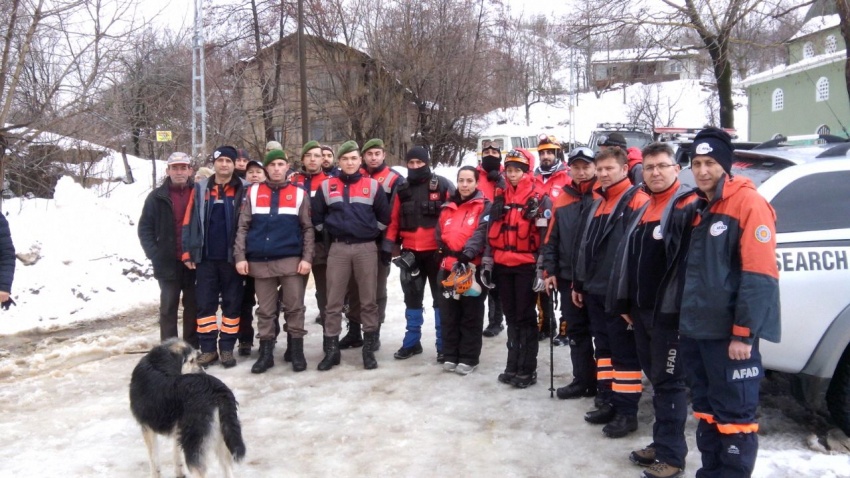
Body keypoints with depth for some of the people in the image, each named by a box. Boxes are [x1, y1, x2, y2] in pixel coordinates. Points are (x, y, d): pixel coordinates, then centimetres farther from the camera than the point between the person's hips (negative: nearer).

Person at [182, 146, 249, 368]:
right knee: (205, 304, 5)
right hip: (205, 257, 2)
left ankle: (227, 348, 15)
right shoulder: (200, 189, 5)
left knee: (232, 304, 6)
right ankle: (208, 348, 14)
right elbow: (189, 222, 5)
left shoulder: (244, 190, -1)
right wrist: (188, 252, -1)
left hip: (232, 257, -2)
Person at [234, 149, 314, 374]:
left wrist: (307, 257, -3)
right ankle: (265, 353, 16)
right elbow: (243, 227, 7)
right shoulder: (253, 192, 8)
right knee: (265, 310, 8)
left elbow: (307, 229, 5)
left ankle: (296, 351, 13)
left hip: (291, 260, -1)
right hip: (260, 262, 1)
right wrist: (240, 256, -1)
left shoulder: (299, 193, 6)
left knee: (294, 307, 2)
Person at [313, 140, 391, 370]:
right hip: (338, 248, 1)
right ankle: (331, 349, 10)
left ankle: (369, 349, 12)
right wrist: (328, 235, 10)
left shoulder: (373, 186, 2)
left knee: (368, 301, 3)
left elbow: (384, 215, 8)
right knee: (334, 302, 2)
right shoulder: (327, 186, 5)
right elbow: (317, 216, 11)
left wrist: (372, 234, 8)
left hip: (366, 248, -1)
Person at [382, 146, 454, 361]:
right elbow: (394, 220, 9)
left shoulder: (443, 186, -5)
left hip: (437, 251, -4)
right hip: (410, 252, 4)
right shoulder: (402, 189, 8)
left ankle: (444, 344, 14)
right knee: (412, 297, 12)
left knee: (441, 296, 5)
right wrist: (388, 245, 3)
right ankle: (412, 341, 23)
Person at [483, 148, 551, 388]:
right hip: (503, 266, 5)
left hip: (526, 267, -5)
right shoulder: (500, 199, 11)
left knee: (526, 317, 1)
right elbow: (491, 234, 13)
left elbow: (546, 238, -9)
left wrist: (541, 270, -14)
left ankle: (527, 370, 9)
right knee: (511, 317, 13)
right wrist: (487, 264, 9)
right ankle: (514, 366, 22)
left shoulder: (540, 200, -6)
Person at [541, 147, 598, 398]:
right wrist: (550, 270, 5)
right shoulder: (561, 200, 8)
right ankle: (583, 380, 23)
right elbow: (551, 239, 10)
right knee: (576, 330, 12)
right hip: (569, 277, 5)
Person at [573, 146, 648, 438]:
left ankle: (627, 412, 8)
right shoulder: (598, 204, 17)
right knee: (603, 348, 15)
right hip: (595, 291, 9)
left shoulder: (637, 201, -11)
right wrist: (579, 284, 21)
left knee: (624, 352, -1)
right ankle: (606, 402, 26)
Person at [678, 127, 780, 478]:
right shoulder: (700, 208, 15)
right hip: (697, 330, 9)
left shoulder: (748, 203, -12)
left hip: (729, 334, -8)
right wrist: (687, 320, 16)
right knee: (706, 408, 18)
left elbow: (760, 275, -18)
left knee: (735, 413, 2)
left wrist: (744, 333, -20)